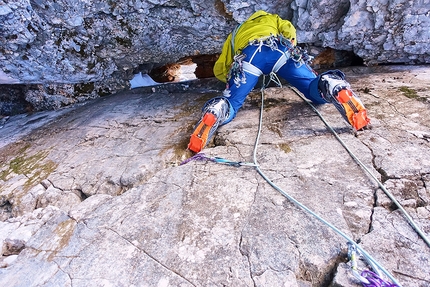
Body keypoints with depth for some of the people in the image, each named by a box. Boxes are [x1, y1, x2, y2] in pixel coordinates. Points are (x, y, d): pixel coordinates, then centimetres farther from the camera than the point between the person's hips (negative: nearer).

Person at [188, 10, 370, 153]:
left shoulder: (235, 34, 43)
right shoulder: (271, 18, 43)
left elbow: (219, 70, 35)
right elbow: (289, 30, 19)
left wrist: (234, 80, 51)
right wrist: (291, 54, 33)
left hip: (249, 54, 0)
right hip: (278, 48, 1)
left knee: (231, 104, 4)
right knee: (317, 91, 6)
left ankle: (215, 113, -30)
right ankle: (335, 89, -28)